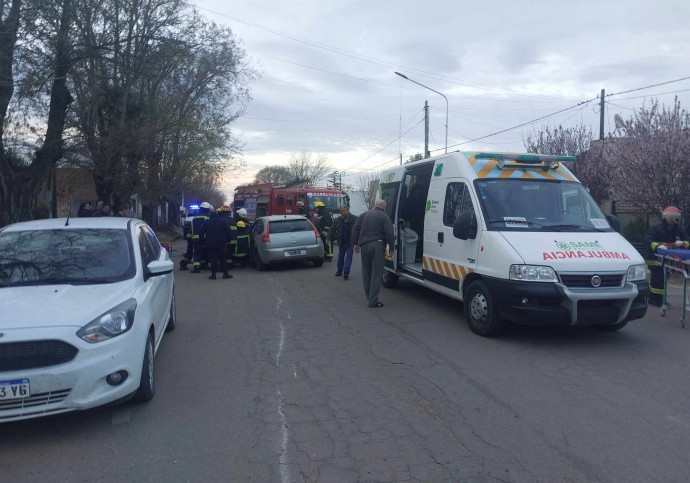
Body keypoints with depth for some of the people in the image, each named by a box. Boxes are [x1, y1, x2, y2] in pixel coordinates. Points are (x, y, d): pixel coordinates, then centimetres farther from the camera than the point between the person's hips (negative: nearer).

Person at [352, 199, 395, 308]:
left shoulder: (364, 214, 16)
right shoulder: (384, 216, 1)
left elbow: (355, 229, 12)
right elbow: (389, 233, -9)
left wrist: (355, 243, 14)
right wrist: (390, 247, -3)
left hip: (364, 245, 5)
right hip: (377, 245, -5)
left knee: (366, 273, 14)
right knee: (376, 273, -3)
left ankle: (369, 297, 22)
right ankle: (373, 301, -5)